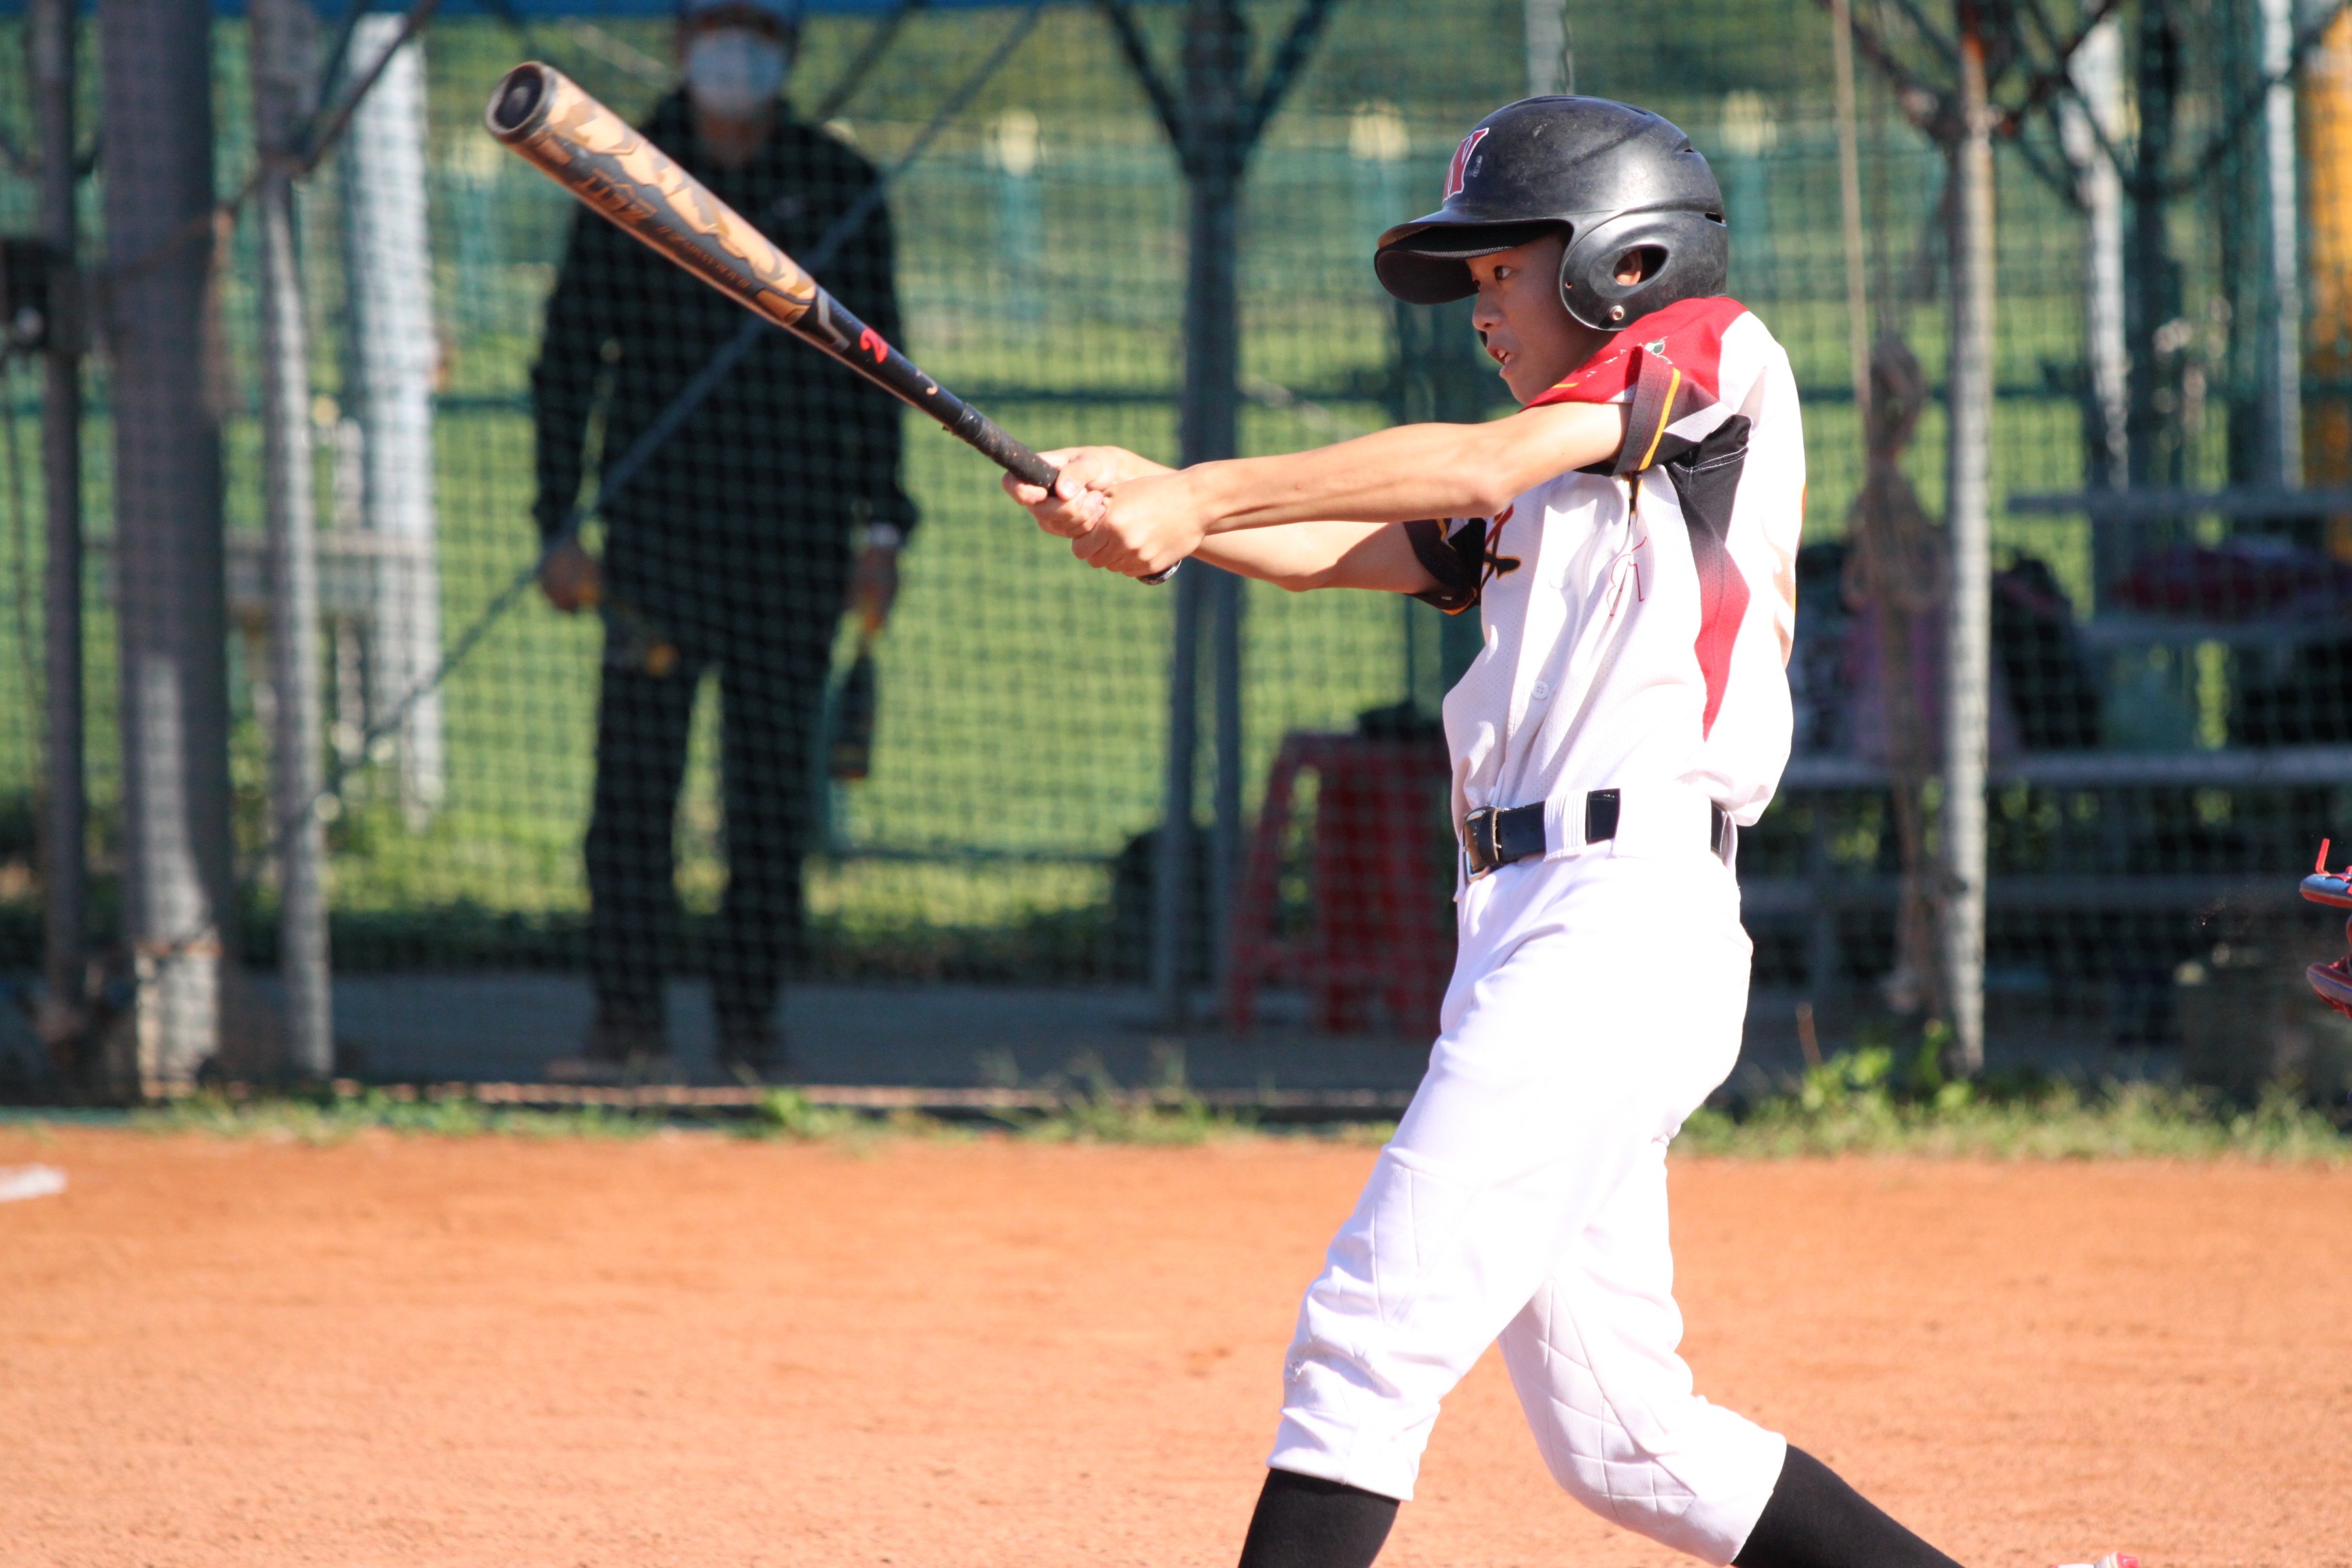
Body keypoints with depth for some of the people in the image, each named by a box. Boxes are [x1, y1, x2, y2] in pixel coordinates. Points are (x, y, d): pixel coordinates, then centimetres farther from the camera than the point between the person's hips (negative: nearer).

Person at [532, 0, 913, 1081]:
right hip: (660, 521, -1)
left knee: (776, 772, 2)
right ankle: (627, 1012, -8)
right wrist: (558, 527, 0)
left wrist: (881, 527, 3)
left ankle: (750, 1016, 9)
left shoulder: (838, 184, 6)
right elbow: (567, 361, 6)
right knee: (636, 761, -10)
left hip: (797, 530, 1)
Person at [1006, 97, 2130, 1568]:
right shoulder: (1556, 482, 27)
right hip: (1531, 935, 9)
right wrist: (1144, 506, -5)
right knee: (1623, 1445, 9)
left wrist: (1198, 495, -12)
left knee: (1370, 1334, -16)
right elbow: (1342, 549, 13)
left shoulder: (1716, 352, 4)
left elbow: (1478, 464, -10)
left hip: (1626, 918, -9)